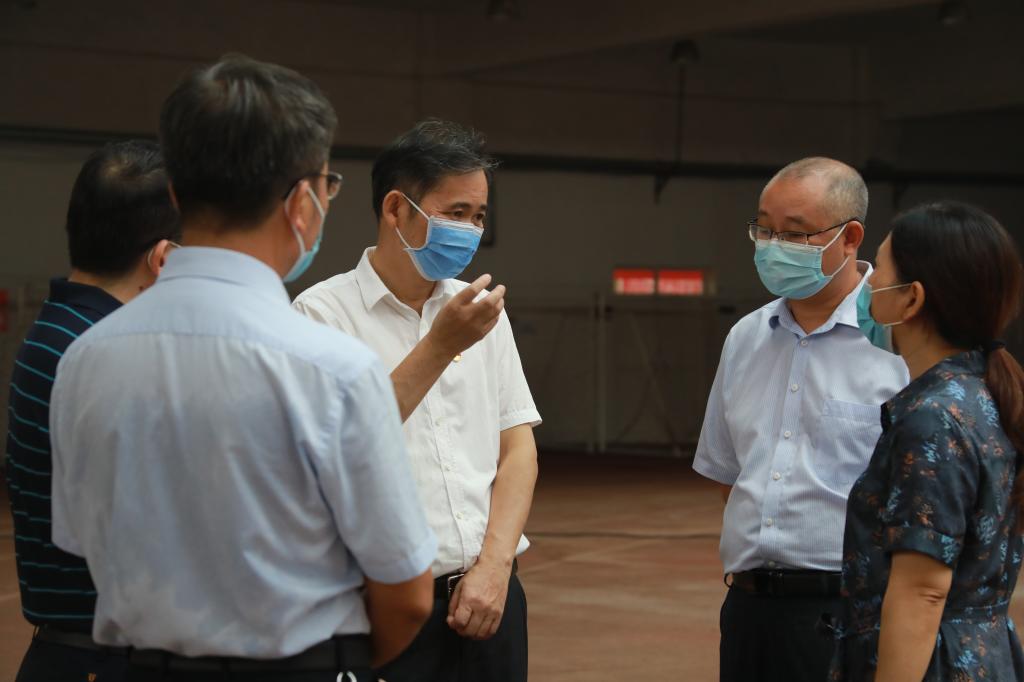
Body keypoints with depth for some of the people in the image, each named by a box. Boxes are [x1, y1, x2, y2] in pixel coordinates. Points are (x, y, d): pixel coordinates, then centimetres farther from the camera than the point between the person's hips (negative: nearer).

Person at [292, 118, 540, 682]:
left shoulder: (481, 312, 11)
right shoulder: (325, 312, -5)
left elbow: (518, 447, 9)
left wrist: (494, 564, -3)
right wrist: (441, 345, -19)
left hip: (486, 593, 5)